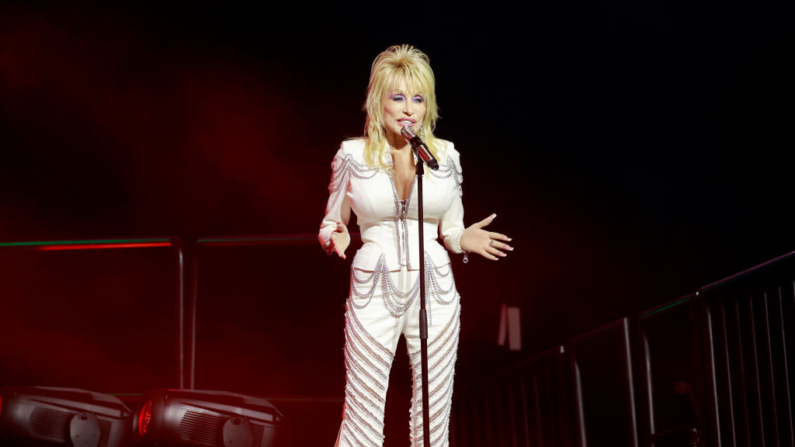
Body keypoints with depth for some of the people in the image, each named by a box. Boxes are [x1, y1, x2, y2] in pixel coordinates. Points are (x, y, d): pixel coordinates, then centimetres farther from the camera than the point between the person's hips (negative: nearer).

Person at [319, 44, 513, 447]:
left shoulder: (445, 156, 4)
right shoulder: (353, 155, -1)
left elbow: (451, 231, 13)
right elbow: (330, 225, 9)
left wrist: (465, 241, -9)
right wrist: (335, 238, -14)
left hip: (434, 292, 2)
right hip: (374, 292, -2)